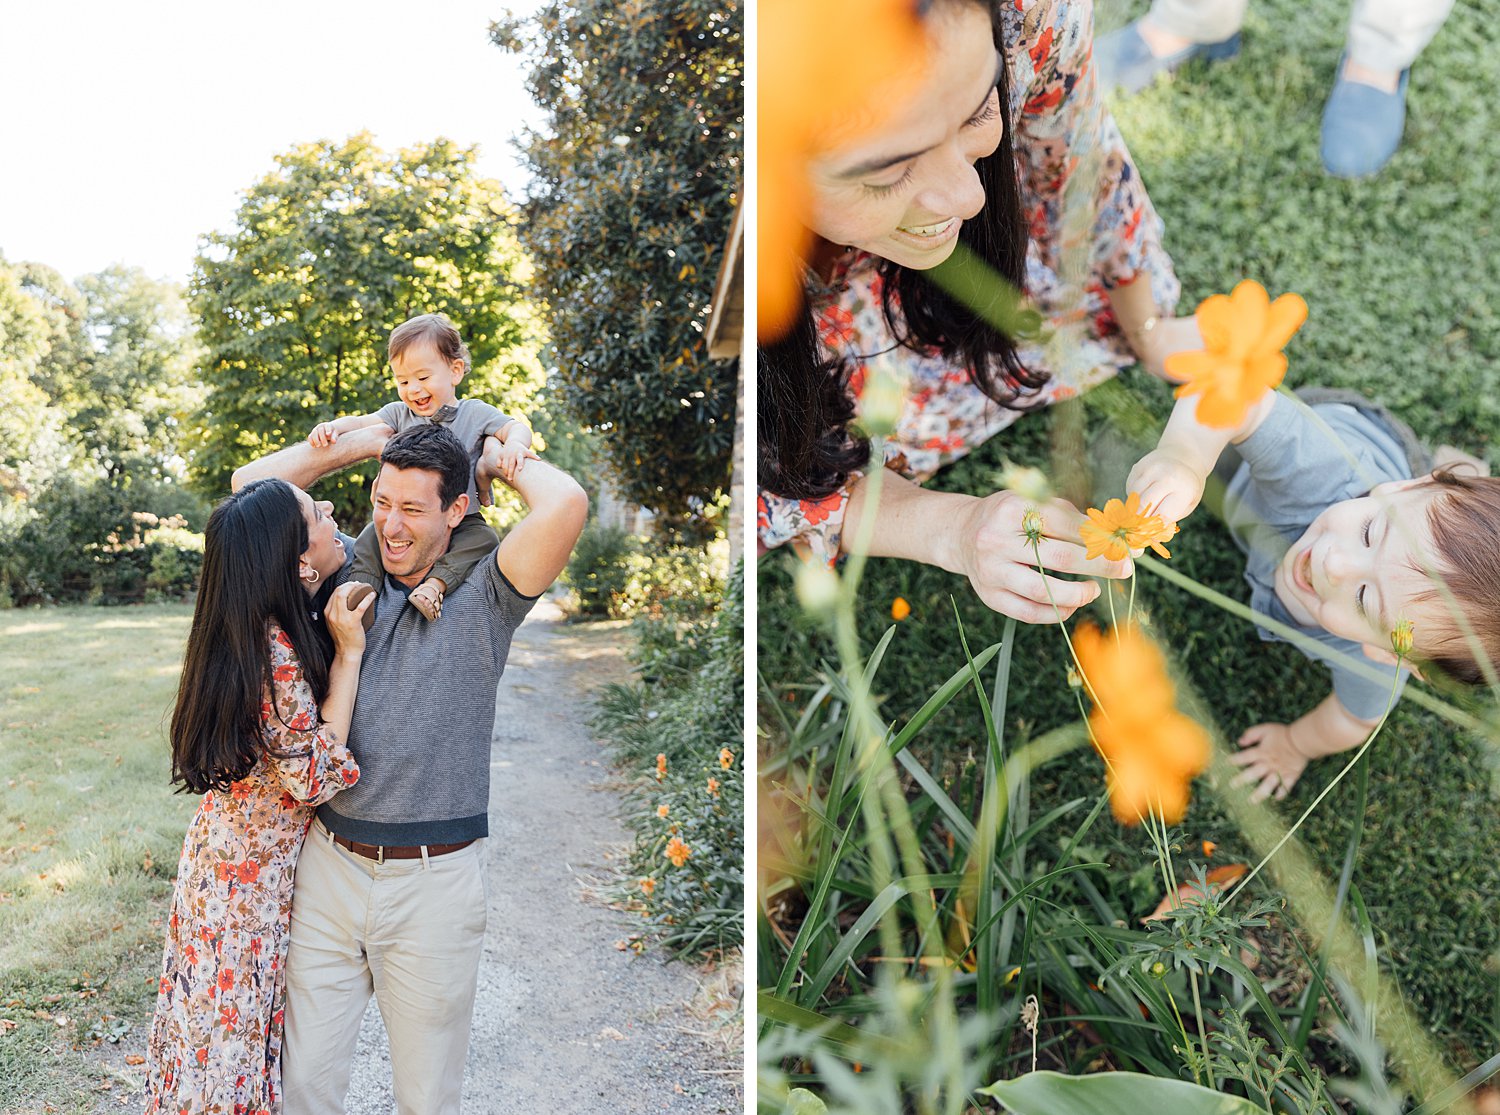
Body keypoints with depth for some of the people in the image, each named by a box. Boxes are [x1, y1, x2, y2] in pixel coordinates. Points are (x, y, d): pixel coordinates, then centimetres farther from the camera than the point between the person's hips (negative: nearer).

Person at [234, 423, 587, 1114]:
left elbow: (565, 503, -22)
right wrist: (365, 440, 6)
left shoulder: (483, 602, -5)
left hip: (435, 881, -3)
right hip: (329, 867, 3)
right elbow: (251, 486, 9)